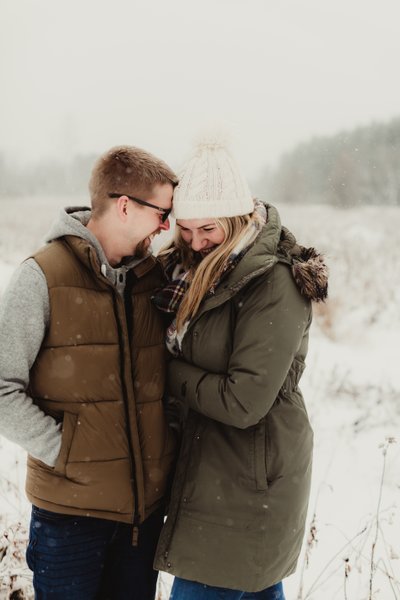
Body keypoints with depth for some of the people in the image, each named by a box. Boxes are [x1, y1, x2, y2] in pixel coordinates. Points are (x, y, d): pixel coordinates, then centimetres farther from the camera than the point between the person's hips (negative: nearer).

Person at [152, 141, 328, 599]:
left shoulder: (275, 284, -21)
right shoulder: (197, 270, 5)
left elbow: (243, 402, -23)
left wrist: (169, 372, -12)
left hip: (249, 483, -8)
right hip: (212, 464, 8)